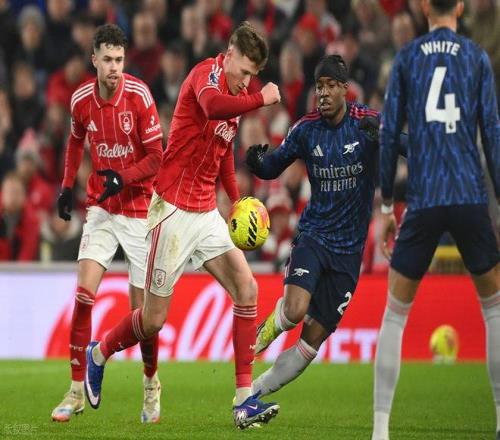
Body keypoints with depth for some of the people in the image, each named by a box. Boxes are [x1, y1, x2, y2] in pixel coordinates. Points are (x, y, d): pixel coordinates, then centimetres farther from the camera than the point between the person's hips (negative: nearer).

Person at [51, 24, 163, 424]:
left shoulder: (138, 95, -14)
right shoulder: (82, 99, -2)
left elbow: (157, 157, -12)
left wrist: (123, 177, -26)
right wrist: (68, 186, 12)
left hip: (138, 208, -3)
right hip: (101, 208, 3)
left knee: (142, 307, 0)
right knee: (83, 295, -12)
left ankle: (152, 385, 23)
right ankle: (77, 391, -6)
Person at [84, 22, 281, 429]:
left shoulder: (235, 96, 12)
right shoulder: (207, 72, -13)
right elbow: (212, 106, -39)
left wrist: (237, 199, 20)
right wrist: (261, 99, -29)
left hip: (206, 213, 8)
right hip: (174, 210, -8)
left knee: (246, 289, -9)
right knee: (154, 319, 1)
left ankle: (245, 400, -8)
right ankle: (98, 355, 31)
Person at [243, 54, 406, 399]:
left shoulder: (368, 122, -8)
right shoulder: (307, 128, -1)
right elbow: (274, 167, 10)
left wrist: (383, 135, -40)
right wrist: (258, 162, -14)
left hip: (349, 250, 0)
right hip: (313, 236, 0)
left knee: (314, 338, 0)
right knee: (295, 309, -27)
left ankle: (256, 392, 15)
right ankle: (258, 339, 4)